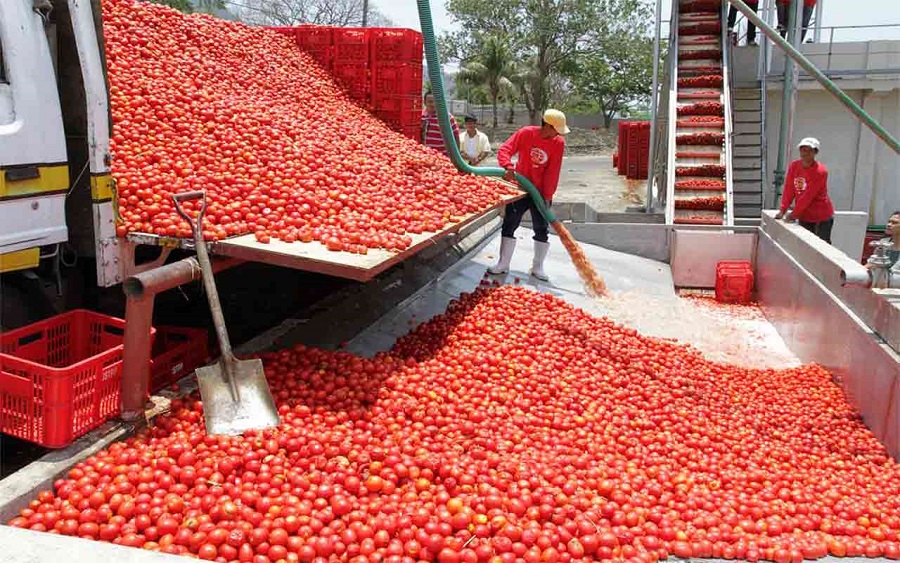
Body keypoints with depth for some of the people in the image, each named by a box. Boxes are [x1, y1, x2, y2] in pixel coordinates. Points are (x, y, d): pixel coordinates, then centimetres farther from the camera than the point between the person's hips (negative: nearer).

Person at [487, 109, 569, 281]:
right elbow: (504, 149, -15)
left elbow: (552, 172, -11)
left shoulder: (558, 142, -9)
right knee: (509, 226, 4)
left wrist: (547, 196, -13)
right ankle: (503, 264, 16)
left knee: (542, 230, 5)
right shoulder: (526, 133, -12)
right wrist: (508, 167, -34)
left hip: (540, 192, 1)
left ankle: (537, 267, 18)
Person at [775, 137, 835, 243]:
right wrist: (782, 210, -7)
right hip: (804, 216, 6)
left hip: (822, 217, -6)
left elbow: (808, 196, -20)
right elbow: (789, 189, -1)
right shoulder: (794, 166, -1)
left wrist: (794, 214, -18)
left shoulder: (820, 171, -19)